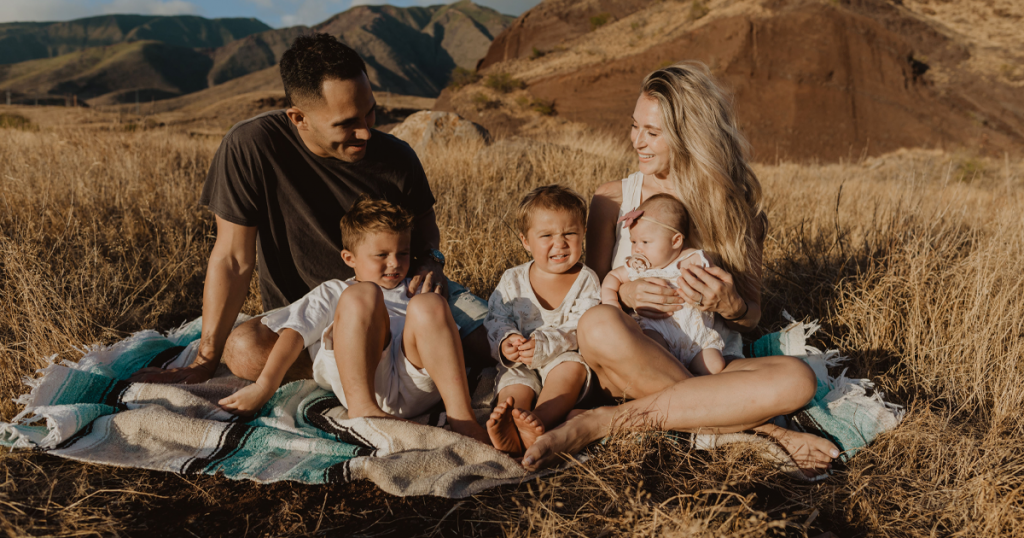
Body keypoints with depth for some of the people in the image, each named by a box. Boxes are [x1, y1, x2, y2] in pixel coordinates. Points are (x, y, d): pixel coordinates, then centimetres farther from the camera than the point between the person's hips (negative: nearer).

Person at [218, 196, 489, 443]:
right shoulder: (333, 293, 30)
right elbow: (294, 331, 13)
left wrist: (438, 308, 8)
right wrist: (264, 386, -1)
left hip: (417, 386, 2)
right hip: (357, 381, -1)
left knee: (429, 304, -25)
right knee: (363, 295, -24)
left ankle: (461, 416, -32)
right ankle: (362, 408, -37)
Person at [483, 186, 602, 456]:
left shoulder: (586, 280, -3)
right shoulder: (512, 280, 3)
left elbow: (580, 329, -14)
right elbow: (496, 320, 2)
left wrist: (545, 344, -31)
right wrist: (506, 341, -22)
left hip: (562, 357, -1)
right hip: (521, 363, 2)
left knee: (573, 367, -32)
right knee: (514, 379, -27)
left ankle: (540, 421, -53)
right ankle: (509, 431, -54)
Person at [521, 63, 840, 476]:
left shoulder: (736, 206, 5)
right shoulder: (613, 200, 5)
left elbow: (752, 317, 8)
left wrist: (730, 305, -17)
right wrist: (625, 294, -15)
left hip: (713, 364, 1)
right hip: (632, 368, 0)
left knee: (796, 379, -30)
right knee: (599, 325, -35)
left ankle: (609, 421, -24)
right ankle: (764, 429, -22)